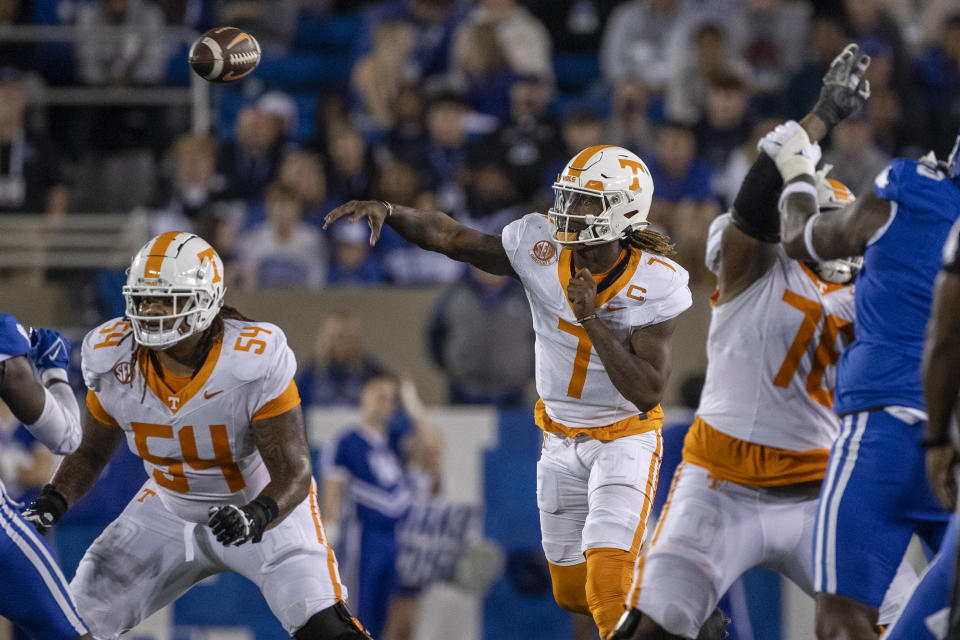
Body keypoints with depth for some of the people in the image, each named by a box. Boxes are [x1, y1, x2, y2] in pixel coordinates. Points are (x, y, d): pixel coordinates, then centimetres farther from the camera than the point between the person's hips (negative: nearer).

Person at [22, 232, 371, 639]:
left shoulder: (254, 363, -31)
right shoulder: (114, 364, -17)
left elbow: (293, 473, -28)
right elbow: (91, 452, 2)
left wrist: (255, 516, -47)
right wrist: (53, 501, -15)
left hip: (266, 505, -4)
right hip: (171, 511, 4)